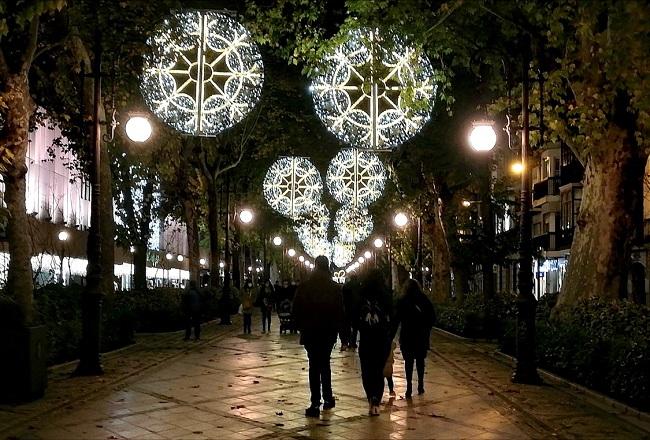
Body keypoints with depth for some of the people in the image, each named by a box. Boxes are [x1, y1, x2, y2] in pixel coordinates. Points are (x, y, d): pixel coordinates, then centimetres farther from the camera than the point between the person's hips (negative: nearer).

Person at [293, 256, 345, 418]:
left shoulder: (304, 287, -5)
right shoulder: (335, 288, -1)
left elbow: (296, 310, -4)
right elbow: (340, 311, 0)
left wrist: (300, 326, 7)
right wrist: (337, 328, 9)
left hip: (310, 332, -2)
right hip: (329, 332, 2)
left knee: (314, 366, -1)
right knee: (325, 363, 19)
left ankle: (315, 404, -5)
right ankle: (328, 397, 19)